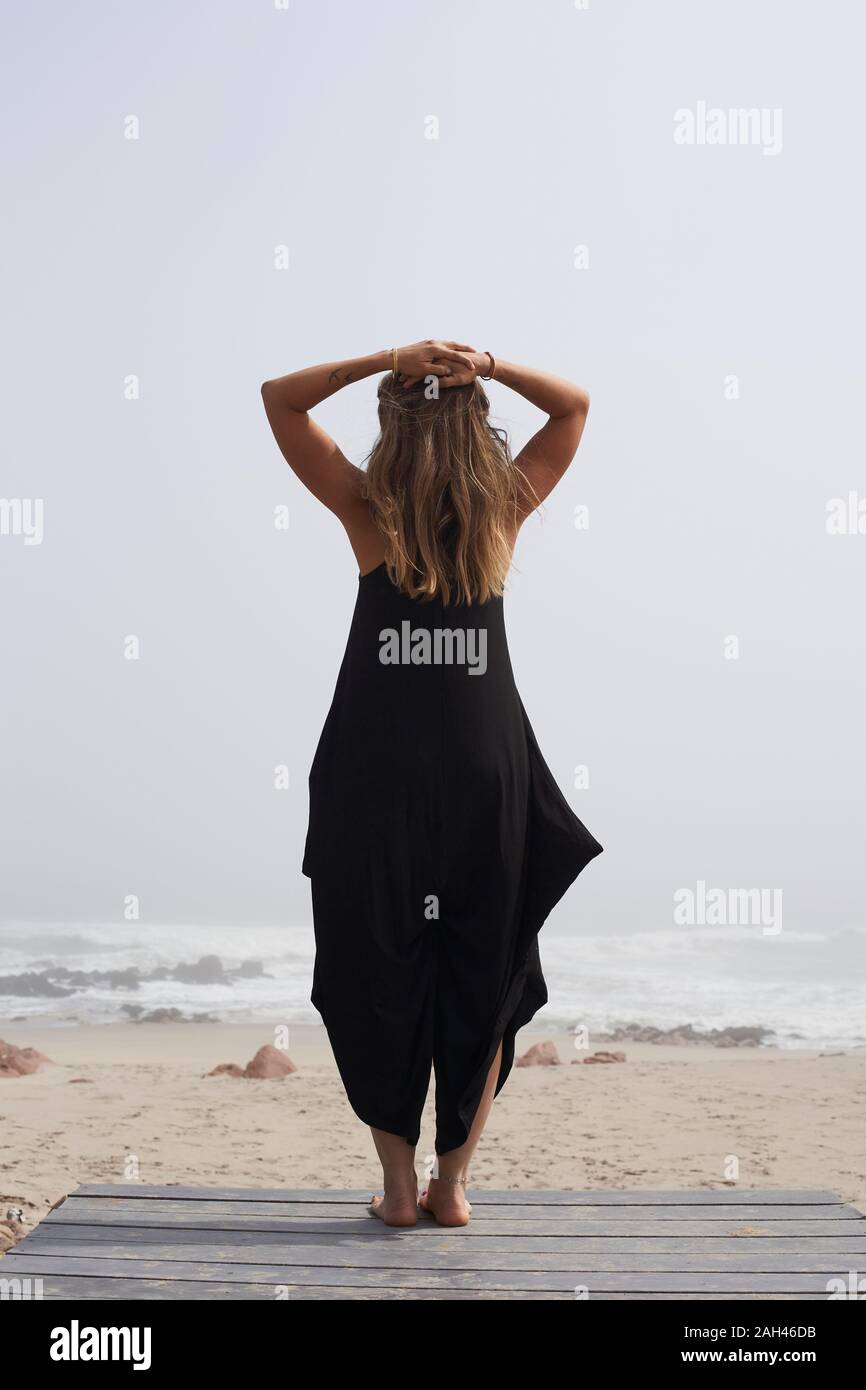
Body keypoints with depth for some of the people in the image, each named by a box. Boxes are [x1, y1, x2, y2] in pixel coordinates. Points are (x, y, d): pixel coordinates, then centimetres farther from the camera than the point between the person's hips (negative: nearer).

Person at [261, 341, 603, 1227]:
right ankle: (452, 1183, 14)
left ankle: (398, 1183, 12)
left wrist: (389, 360, -6)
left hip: (378, 779, -1)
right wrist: (485, 367, -3)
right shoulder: (503, 514, 0)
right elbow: (575, 406, 12)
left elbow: (278, 399, 3)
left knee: (375, 979, 10)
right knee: (481, 984, 12)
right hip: (486, 770, 1)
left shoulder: (369, 513, -4)